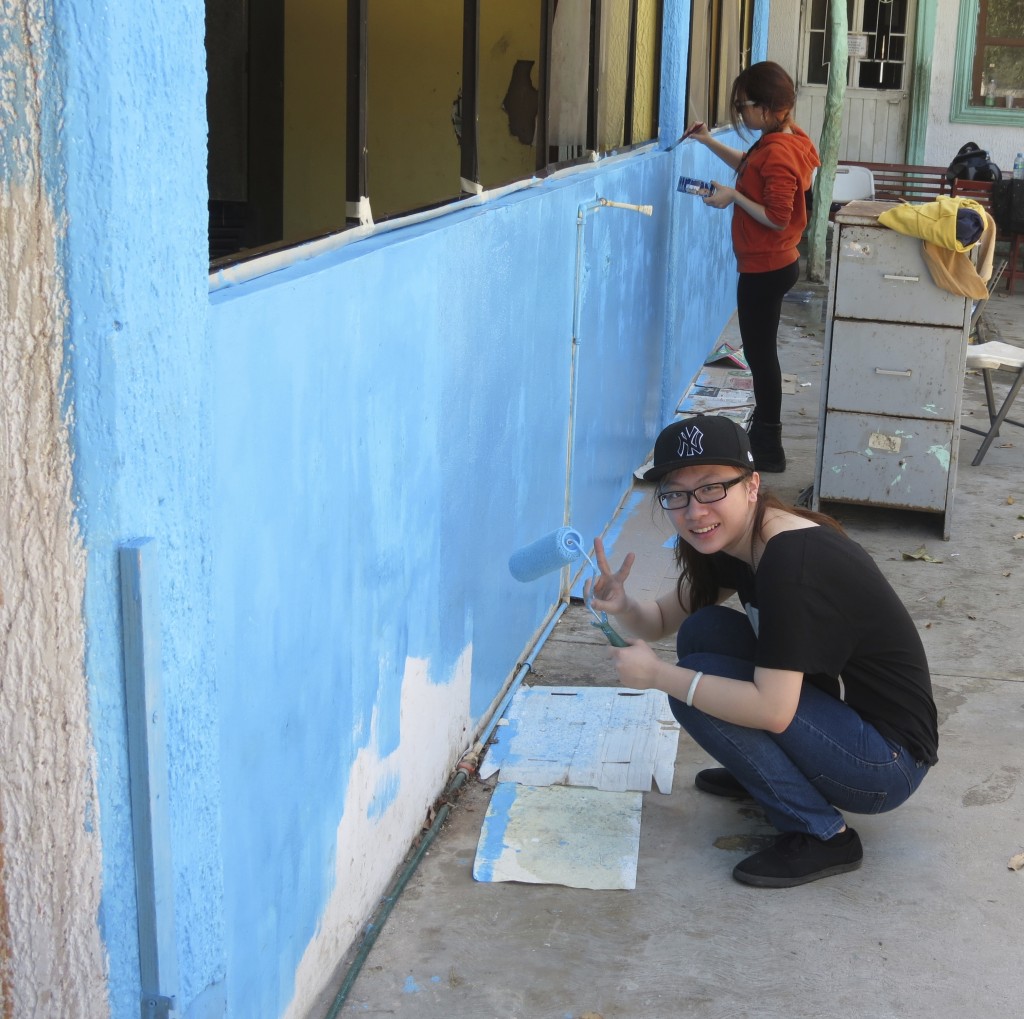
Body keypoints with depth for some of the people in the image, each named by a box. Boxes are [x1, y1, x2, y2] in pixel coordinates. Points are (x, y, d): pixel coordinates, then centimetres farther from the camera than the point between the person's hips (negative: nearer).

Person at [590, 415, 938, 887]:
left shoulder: (792, 561, -27)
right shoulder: (731, 541, 0)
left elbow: (772, 710, -31)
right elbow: (663, 618, 10)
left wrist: (658, 675, -23)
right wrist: (622, 607, -13)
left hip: (887, 766, -9)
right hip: (840, 710, 9)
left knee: (696, 678, -18)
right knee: (702, 631, 0)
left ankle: (823, 835, -7)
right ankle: (761, 773, 18)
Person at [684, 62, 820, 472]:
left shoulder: (777, 154, -23)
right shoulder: (787, 140, 7)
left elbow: (777, 218, -27)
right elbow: (749, 167, 26)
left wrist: (734, 197, -18)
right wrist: (708, 142, 17)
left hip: (765, 269, -10)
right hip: (775, 264, 10)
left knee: (760, 354, -1)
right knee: (761, 351, 19)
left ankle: (768, 452, 8)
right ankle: (763, 435, 32)